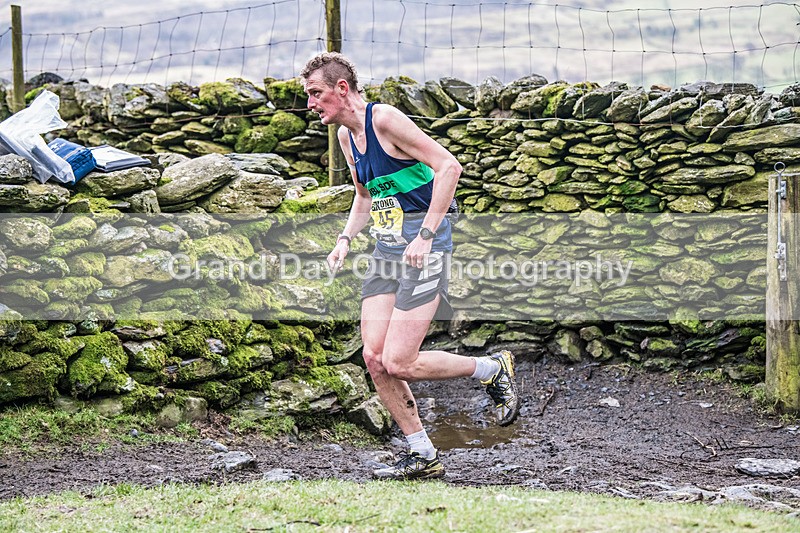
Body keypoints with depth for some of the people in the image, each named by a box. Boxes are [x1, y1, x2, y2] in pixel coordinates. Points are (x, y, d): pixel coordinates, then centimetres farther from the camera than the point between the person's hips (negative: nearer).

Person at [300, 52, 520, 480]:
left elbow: (448, 167, -19)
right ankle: (422, 456, 11)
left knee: (398, 364, -13)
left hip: (423, 246, -9)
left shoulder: (384, 120, -15)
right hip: (385, 249, 9)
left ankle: (494, 369, 8)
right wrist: (345, 239, 11)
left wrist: (425, 235, -22)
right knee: (375, 359, 0)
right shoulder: (346, 135, 13)